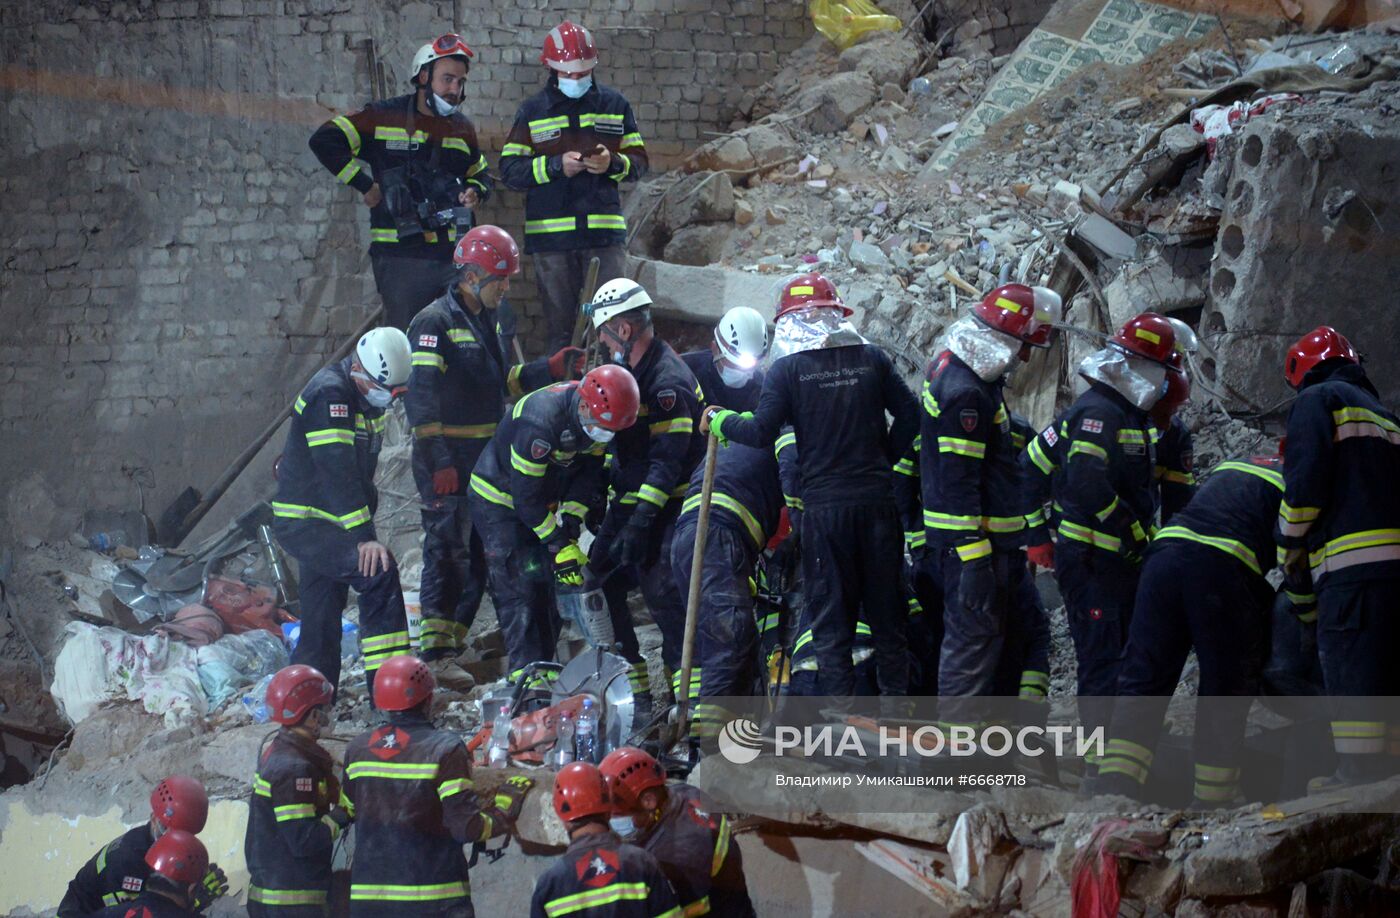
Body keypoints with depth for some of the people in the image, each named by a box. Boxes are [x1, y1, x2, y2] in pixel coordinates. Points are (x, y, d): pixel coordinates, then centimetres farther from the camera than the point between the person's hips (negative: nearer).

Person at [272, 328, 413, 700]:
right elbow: (338, 471, -28)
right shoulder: (329, 393, -19)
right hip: (303, 523, -10)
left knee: (322, 629, 10)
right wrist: (364, 536, -33)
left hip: (328, 525, 10)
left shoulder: (368, 399, 11)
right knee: (380, 572, -24)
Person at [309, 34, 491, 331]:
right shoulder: (385, 118, -1)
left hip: (456, 256, 5)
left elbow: (480, 175, 30)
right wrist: (364, 185, -6)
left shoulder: (462, 128, 15)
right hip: (401, 257, -5)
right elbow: (325, 141, -5)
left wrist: (475, 192, 6)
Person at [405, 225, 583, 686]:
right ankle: (436, 653, -13)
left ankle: (455, 641, 20)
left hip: (485, 457, 9)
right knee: (449, 552, -12)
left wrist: (551, 370, 7)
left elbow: (504, 381, 23)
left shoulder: (487, 321, 16)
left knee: (479, 555, 12)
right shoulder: (435, 323, -13)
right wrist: (437, 461, -24)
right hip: (446, 461, -9)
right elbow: (421, 396, -18)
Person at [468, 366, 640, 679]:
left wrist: (570, 523, -12)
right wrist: (559, 545, -25)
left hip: (540, 502, 8)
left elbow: (588, 473, -1)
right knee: (519, 590, -14)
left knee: (543, 590, 7)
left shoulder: (598, 418, -12)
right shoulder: (541, 421, -36)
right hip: (500, 499, -8)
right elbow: (526, 494, -29)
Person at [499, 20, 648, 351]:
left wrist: (613, 163, -10)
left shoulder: (614, 104, 10)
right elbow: (510, 170, 1)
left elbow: (639, 160, 12)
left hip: (604, 232, 1)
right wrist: (556, 165, -13)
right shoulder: (533, 111, 7)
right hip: (551, 234, 0)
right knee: (559, 326, 2)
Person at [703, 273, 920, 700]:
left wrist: (720, 421, 8)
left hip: (824, 507, -3)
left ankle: (838, 702, 0)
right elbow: (909, 416, 6)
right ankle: (895, 697, 14)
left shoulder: (788, 368, -5)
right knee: (885, 608, 12)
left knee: (830, 616, 3)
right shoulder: (871, 358, 5)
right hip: (877, 501, 3)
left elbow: (762, 432, -9)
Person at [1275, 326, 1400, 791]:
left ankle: (1360, 771, -12)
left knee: (1350, 670, -8)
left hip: (1352, 561, -8)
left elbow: (1305, 482, -9)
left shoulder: (1316, 401, 3)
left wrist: (1290, 550, 3)